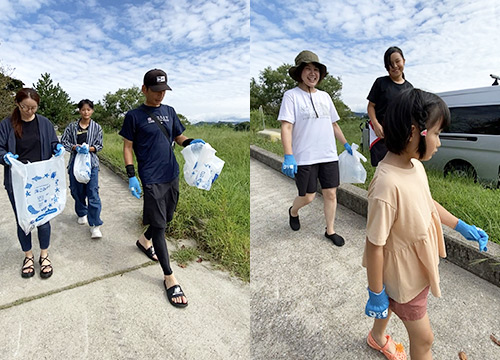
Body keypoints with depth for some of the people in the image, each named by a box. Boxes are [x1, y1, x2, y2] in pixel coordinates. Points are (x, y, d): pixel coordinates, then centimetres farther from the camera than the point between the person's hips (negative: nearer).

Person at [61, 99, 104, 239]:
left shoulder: (97, 127, 3)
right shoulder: (72, 126, 6)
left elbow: (99, 145, 3)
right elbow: (63, 142, 4)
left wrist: (89, 148, -16)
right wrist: (75, 147, -14)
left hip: (91, 163, -2)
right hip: (75, 162, 2)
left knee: (93, 193, -9)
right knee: (77, 191, 11)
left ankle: (95, 225, -9)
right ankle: (82, 214, 37)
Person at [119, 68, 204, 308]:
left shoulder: (169, 112, 10)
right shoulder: (134, 116, -3)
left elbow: (179, 137, 15)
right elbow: (128, 147, -1)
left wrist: (192, 142, -8)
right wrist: (131, 176, -9)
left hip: (172, 175, 6)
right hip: (151, 179, -5)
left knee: (166, 219, 18)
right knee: (159, 226, -2)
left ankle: (144, 241, 49)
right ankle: (169, 277, 8)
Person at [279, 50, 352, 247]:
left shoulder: (325, 96, 12)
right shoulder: (291, 95, -6)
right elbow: (286, 126, -15)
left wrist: (346, 144, 21)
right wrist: (288, 156, -25)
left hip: (329, 156, 5)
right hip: (305, 157, -5)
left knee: (330, 194, 8)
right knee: (307, 197, 3)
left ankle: (330, 231, 26)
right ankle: (293, 212, 37)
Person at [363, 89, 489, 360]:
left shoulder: (415, 165, -11)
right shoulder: (387, 184, -37)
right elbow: (374, 245, -29)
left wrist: (461, 226, 18)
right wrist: (376, 294, -19)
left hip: (416, 265, 8)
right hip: (402, 276, -8)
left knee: (393, 304, 33)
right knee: (423, 338, 13)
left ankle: (378, 337, 62)